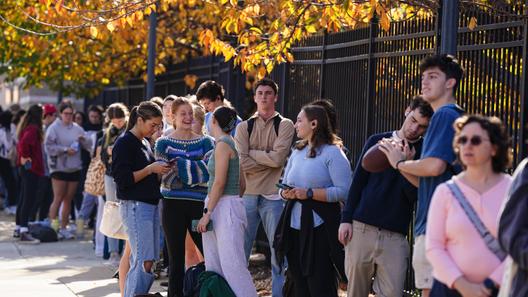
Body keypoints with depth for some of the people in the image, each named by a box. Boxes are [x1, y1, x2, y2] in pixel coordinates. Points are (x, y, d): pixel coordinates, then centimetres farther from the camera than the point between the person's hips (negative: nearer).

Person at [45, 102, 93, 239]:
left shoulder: (77, 128, 9)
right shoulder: (54, 128, -5)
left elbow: (89, 145, 9)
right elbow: (49, 146, -13)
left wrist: (84, 140, -12)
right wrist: (65, 150, -18)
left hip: (74, 168, 5)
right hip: (59, 167, -5)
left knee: (68, 199, 10)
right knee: (58, 199, -5)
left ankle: (63, 228, 17)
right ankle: (53, 227, 1)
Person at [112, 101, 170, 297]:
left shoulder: (145, 143, 17)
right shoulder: (124, 143, -8)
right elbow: (122, 179, -15)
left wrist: (161, 170, 6)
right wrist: (151, 169, -16)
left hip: (151, 205, 9)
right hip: (134, 206, -9)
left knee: (144, 260, 8)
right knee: (144, 261, -13)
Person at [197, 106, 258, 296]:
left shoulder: (223, 144, -10)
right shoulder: (232, 144, 16)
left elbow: (219, 182, -16)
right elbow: (242, 185, 18)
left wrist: (207, 213, -15)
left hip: (225, 207, -9)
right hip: (224, 208, 9)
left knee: (232, 265, -11)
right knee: (214, 267, 9)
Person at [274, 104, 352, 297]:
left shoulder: (332, 153, -8)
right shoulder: (297, 152, 15)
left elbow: (344, 191, -17)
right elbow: (284, 185, 20)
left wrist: (309, 193, -20)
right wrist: (285, 193, -4)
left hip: (320, 228, -7)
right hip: (294, 225, 7)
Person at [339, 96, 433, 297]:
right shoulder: (377, 141, 8)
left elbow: (416, 196, -5)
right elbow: (357, 181, 9)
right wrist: (346, 219, 2)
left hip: (395, 235, -1)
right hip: (361, 228, 1)